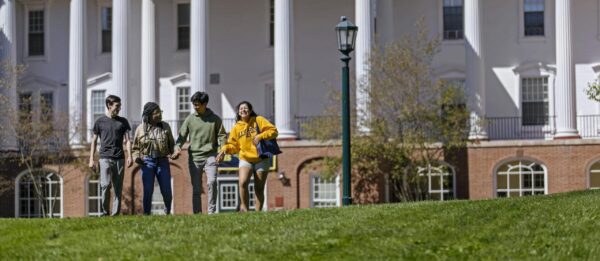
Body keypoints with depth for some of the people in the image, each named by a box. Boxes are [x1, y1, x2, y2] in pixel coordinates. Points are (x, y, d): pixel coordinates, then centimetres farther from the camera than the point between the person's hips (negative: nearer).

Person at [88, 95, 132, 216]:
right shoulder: (100, 121, 6)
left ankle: (115, 213, 5)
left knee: (118, 188, 1)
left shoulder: (123, 122, 12)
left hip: (120, 159, 3)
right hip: (105, 158, -3)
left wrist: (129, 156, -5)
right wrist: (91, 159, 3)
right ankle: (105, 212, -3)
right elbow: (94, 141, 9)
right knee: (106, 185, -15)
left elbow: (127, 140, 9)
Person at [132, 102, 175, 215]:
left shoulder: (165, 127, 7)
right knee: (148, 191, -2)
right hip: (147, 162, -1)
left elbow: (171, 143, 16)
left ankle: (168, 212, 24)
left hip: (163, 161, 1)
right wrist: (137, 157, -8)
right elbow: (135, 147, 9)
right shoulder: (141, 129, 2)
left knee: (166, 191, 1)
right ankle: (146, 214, 8)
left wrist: (172, 153, -2)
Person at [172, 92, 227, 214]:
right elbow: (182, 136, 5)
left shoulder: (215, 119, 5)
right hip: (194, 157, 1)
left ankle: (212, 211, -11)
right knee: (196, 187, 2)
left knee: (212, 182, -18)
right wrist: (177, 148, -12)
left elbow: (222, 135, 8)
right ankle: (197, 213, 8)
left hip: (210, 156, -1)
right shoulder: (190, 119, 6)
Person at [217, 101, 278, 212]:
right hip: (245, 159, 1)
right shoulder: (236, 128, 6)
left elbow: (273, 131, -5)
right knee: (243, 182, -24)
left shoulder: (259, 120, 0)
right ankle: (244, 207, -11)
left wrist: (260, 136, -18)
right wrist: (225, 149, -13)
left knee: (259, 188, 4)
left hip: (261, 160, -1)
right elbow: (233, 145, 6)